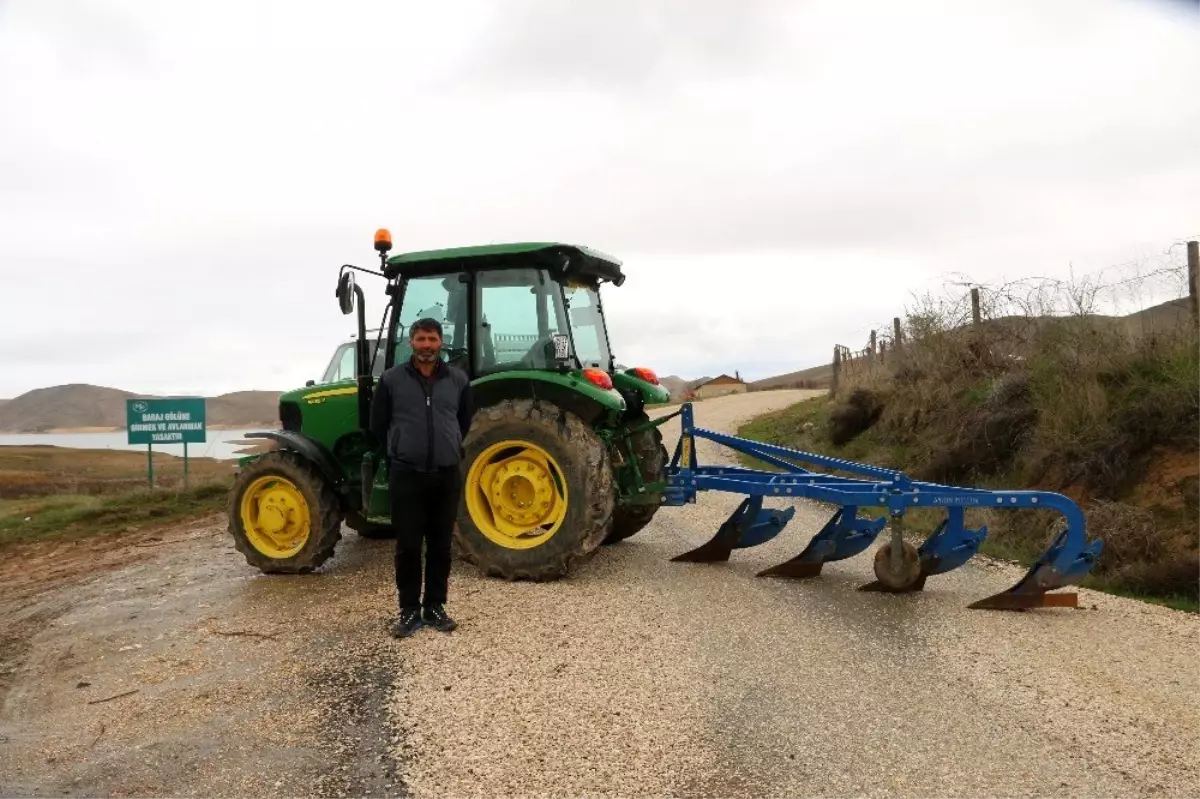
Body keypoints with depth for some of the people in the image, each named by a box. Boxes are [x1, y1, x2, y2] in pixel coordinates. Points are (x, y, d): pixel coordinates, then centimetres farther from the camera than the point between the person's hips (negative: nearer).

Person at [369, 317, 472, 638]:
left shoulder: (458, 380, 3)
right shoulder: (391, 379, -3)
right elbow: (378, 425, 7)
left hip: (447, 475, 2)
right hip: (406, 475, -2)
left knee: (440, 546, 9)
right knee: (408, 546, 3)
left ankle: (435, 607, 21)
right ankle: (409, 610, 15)